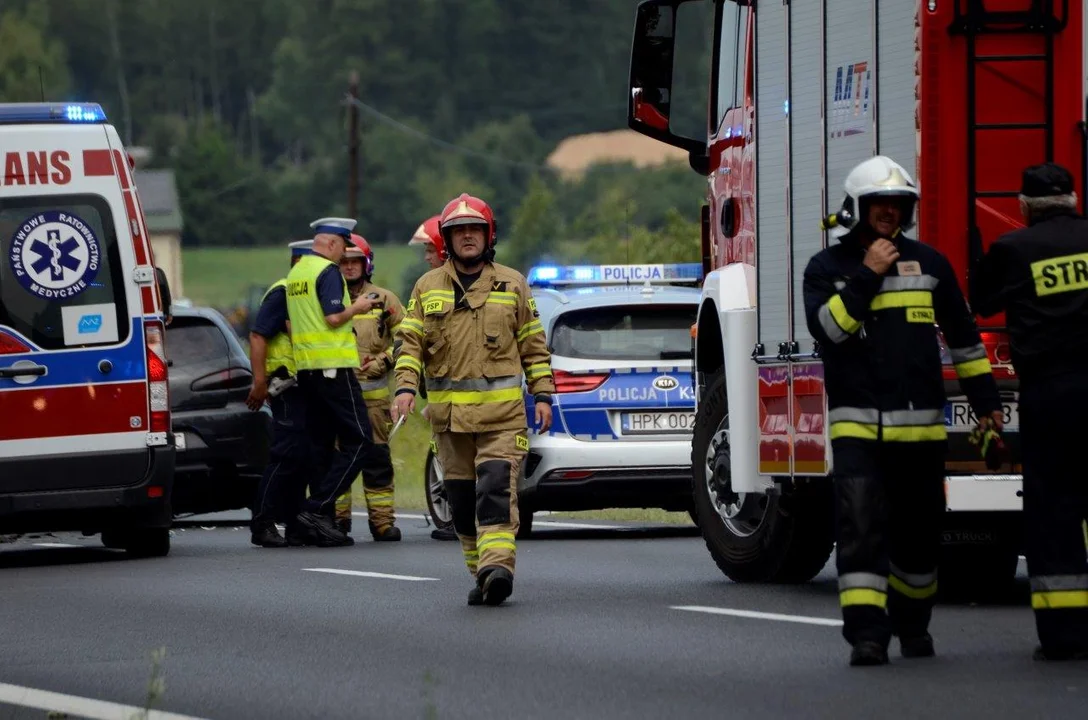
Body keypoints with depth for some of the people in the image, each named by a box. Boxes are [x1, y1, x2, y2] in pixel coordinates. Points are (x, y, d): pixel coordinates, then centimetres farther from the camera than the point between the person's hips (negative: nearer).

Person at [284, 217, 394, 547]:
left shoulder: (296, 272, 16)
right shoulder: (328, 271, -10)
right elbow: (334, 318, -19)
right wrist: (356, 308, -1)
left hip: (305, 368, 9)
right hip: (333, 367, -9)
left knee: (322, 445, 11)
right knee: (357, 442, -6)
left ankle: (324, 523, 8)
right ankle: (317, 508, -16)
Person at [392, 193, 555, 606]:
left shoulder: (512, 285, 8)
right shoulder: (427, 288, 11)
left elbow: (533, 346, 11)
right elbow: (411, 342, 7)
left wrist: (542, 395, 4)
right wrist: (406, 387, -8)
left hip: (502, 412, -3)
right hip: (449, 412, 3)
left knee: (497, 488, -16)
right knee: (462, 497, 4)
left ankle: (497, 566, -26)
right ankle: (481, 574, 13)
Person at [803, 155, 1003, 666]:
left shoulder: (927, 262, 9)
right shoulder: (826, 268, 3)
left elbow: (962, 335, 15)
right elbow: (826, 327, -14)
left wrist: (985, 398, 14)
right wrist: (867, 276, -16)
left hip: (920, 424, 3)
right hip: (858, 423, -2)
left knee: (918, 530, 10)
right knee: (861, 526, -16)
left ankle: (911, 622, 28)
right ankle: (866, 633, -19)